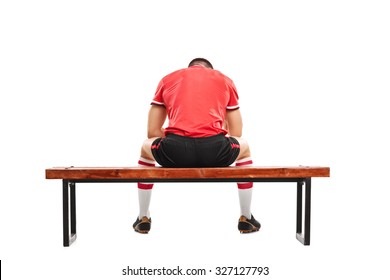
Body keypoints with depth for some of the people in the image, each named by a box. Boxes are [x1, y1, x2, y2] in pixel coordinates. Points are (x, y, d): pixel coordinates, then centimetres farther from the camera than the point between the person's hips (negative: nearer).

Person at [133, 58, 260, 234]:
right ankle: (246, 219, 38)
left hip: (175, 152, 1)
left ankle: (143, 219, 38)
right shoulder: (225, 80, 27)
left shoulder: (167, 79, 27)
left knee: (147, 148, 37)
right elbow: (236, 133, 28)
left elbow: (153, 132, 25)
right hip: (215, 152, 0)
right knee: (244, 148, 36)